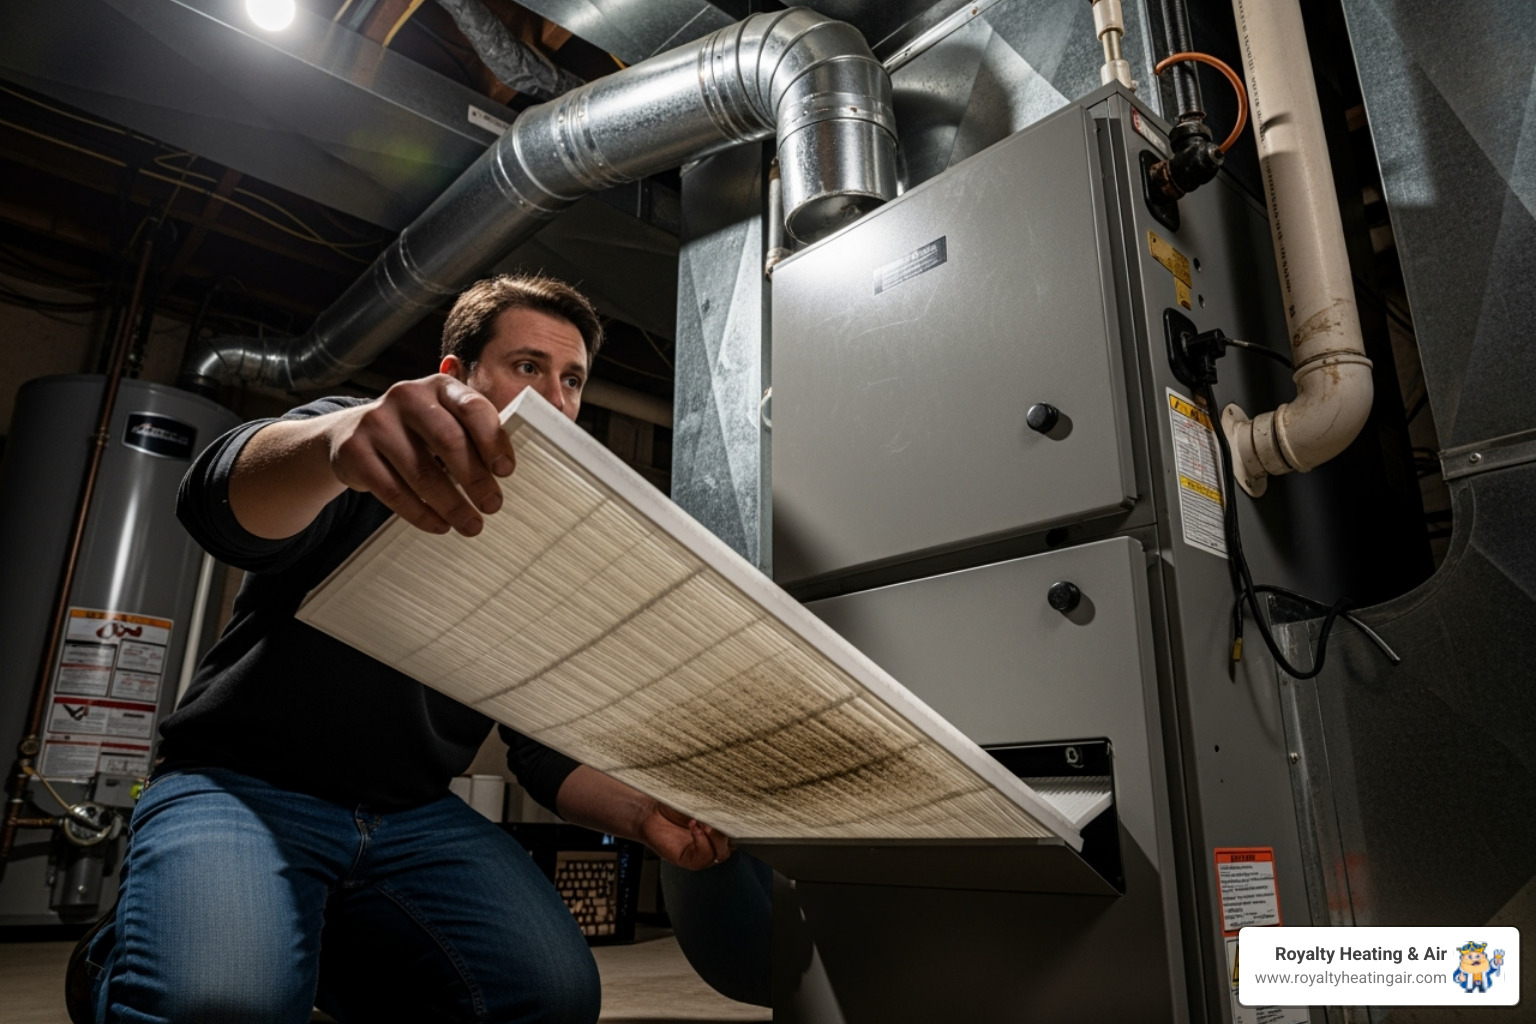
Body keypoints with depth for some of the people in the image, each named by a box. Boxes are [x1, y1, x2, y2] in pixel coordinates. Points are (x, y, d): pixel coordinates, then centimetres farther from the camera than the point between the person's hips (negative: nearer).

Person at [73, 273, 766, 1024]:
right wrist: (338, 437, -52)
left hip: (416, 817, 4)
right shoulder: (361, 464, -4)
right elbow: (223, 499, -28)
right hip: (241, 785, -3)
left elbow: (550, 751, 5)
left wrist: (642, 814, -17)